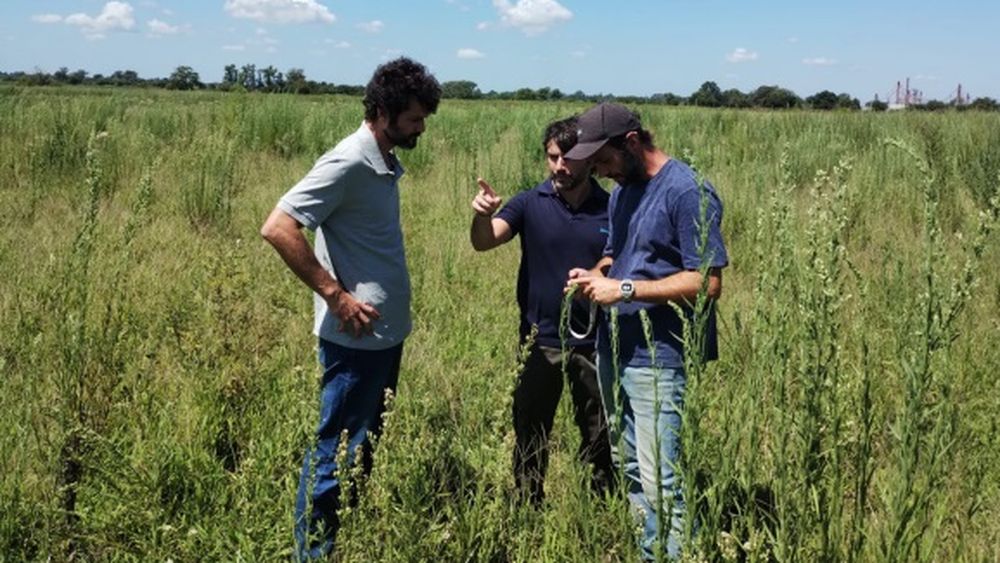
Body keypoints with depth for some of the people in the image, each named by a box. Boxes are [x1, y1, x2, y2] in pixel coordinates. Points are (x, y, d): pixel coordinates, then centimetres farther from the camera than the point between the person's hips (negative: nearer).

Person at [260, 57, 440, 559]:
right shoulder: (348, 163, -17)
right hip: (356, 338, -9)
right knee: (336, 451, 1)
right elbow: (277, 228, -23)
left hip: (386, 334, 9)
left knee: (364, 445, 19)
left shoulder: (385, 164, 10)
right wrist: (335, 295, -21)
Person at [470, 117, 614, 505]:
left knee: (599, 438, 14)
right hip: (540, 341, 0)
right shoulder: (531, 204, -5)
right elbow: (484, 242, -16)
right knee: (530, 436, 13)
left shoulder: (611, 210, -4)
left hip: (594, 342, 0)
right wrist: (482, 215, -38)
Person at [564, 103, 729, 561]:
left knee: (659, 482, -8)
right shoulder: (622, 192, 11)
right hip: (612, 349, 9)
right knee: (629, 468, 16)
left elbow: (707, 283, -19)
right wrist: (597, 274, 1)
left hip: (657, 359, -9)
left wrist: (625, 289, -21)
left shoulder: (688, 192, -15)